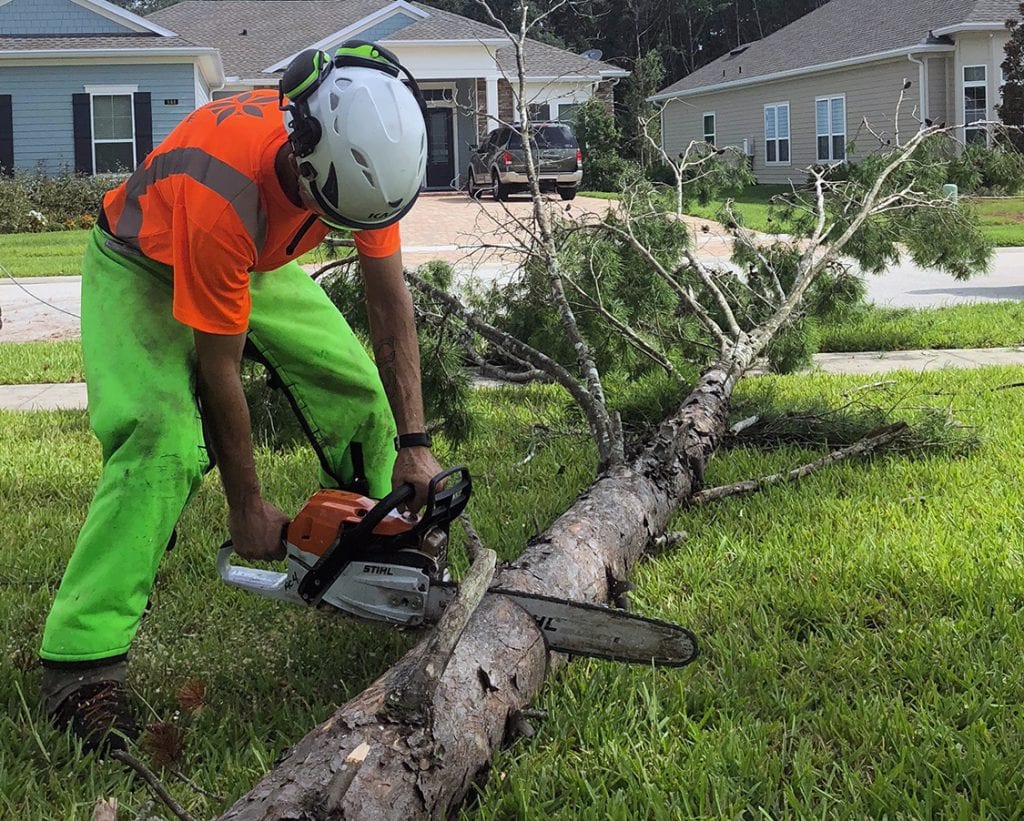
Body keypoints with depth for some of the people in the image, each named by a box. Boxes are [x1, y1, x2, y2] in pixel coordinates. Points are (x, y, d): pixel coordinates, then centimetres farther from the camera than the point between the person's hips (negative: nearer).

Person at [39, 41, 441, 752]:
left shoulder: (368, 154, -27)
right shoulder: (224, 195, -44)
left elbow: (391, 304, -13)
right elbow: (219, 367, -31)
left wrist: (413, 444, -15)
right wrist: (248, 507, -20)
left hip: (259, 264, 7)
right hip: (144, 271, -6)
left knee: (362, 397, 0)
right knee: (164, 439, -26)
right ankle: (81, 665, -24)